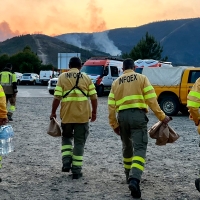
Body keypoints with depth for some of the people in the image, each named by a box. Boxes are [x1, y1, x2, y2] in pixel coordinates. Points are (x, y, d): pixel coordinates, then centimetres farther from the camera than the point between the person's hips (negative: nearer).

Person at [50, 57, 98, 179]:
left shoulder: (62, 77, 3)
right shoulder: (86, 78, 6)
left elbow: (57, 97, -3)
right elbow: (94, 97, 2)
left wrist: (53, 112, 8)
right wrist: (94, 112, 14)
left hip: (66, 115, 0)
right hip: (83, 115, 0)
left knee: (66, 137, 22)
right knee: (79, 142, 8)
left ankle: (66, 162, 7)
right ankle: (76, 170, 7)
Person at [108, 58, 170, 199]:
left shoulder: (116, 82, 15)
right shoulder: (142, 78, 6)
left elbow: (111, 106, 9)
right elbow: (151, 99, -4)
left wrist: (114, 124, 14)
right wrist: (162, 116, 0)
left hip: (122, 116, 4)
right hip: (138, 115, -3)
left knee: (127, 147, 22)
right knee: (139, 148, -7)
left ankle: (129, 176, 33)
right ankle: (134, 179, -26)